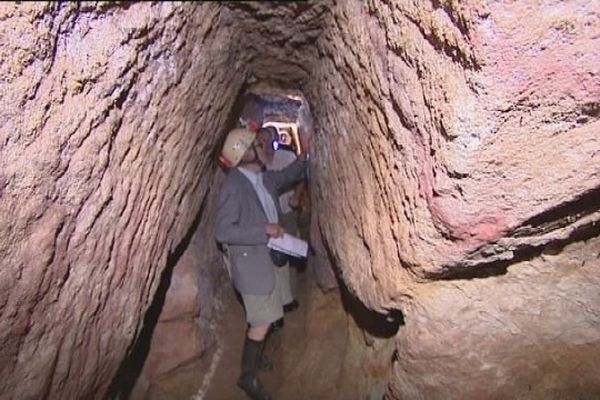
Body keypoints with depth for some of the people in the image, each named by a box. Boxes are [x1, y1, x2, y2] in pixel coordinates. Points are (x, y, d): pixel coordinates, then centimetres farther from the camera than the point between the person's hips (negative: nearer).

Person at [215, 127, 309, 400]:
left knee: (264, 317, 21)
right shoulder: (233, 186, -24)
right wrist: (264, 230, -25)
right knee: (261, 322, 0)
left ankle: (255, 358, 42)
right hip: (251, 261, -8)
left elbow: (285, 176, 22)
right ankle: (248, 376, 18)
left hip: (267, 257, 8)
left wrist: (305, 157, 7)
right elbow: (223, 231, -26)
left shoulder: (263, 178, 1)